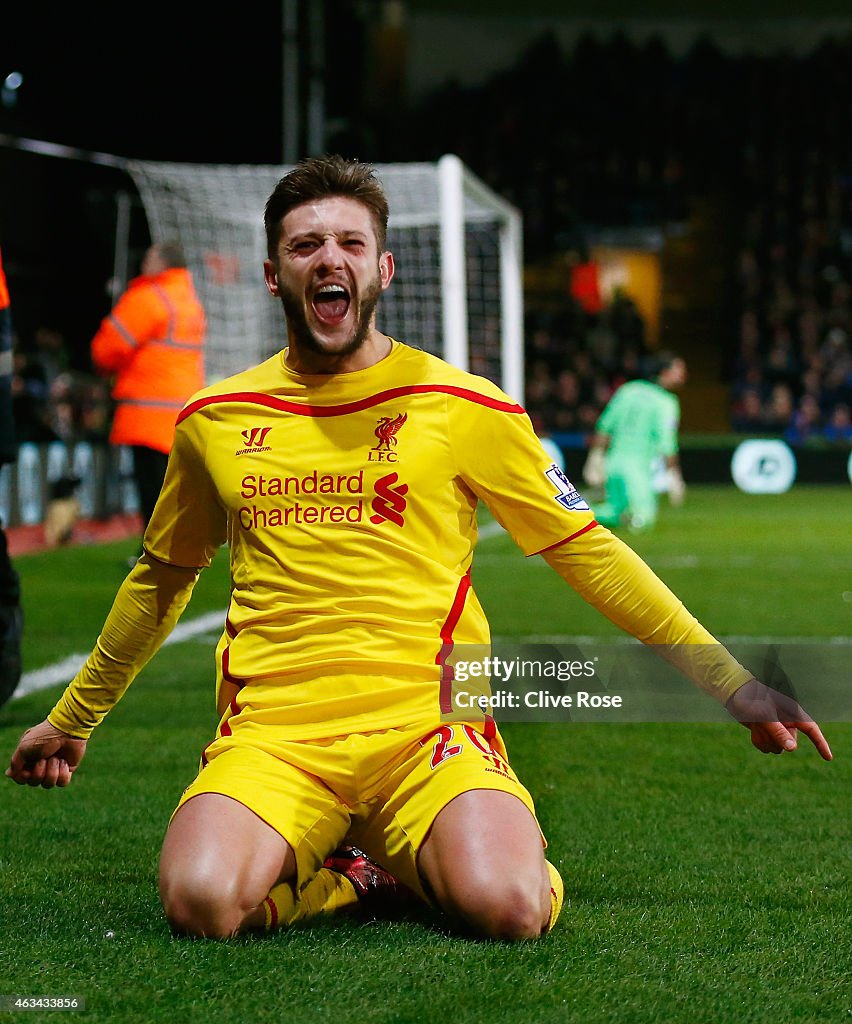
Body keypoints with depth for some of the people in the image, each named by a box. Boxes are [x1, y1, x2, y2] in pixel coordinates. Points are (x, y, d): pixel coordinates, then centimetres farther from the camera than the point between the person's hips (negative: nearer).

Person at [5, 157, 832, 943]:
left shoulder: (464, 407, 5)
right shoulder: (212, 421, 12)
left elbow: (587, 551, 11)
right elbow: (163, 578, 28)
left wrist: (731, 684, 8)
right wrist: (70, 718, 36)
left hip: (425, 723, -1)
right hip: (272, 731, 1)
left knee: (508, 909, -31)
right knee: (201, 902, -30)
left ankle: (415, 858, 6)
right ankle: (348, 871, 3)